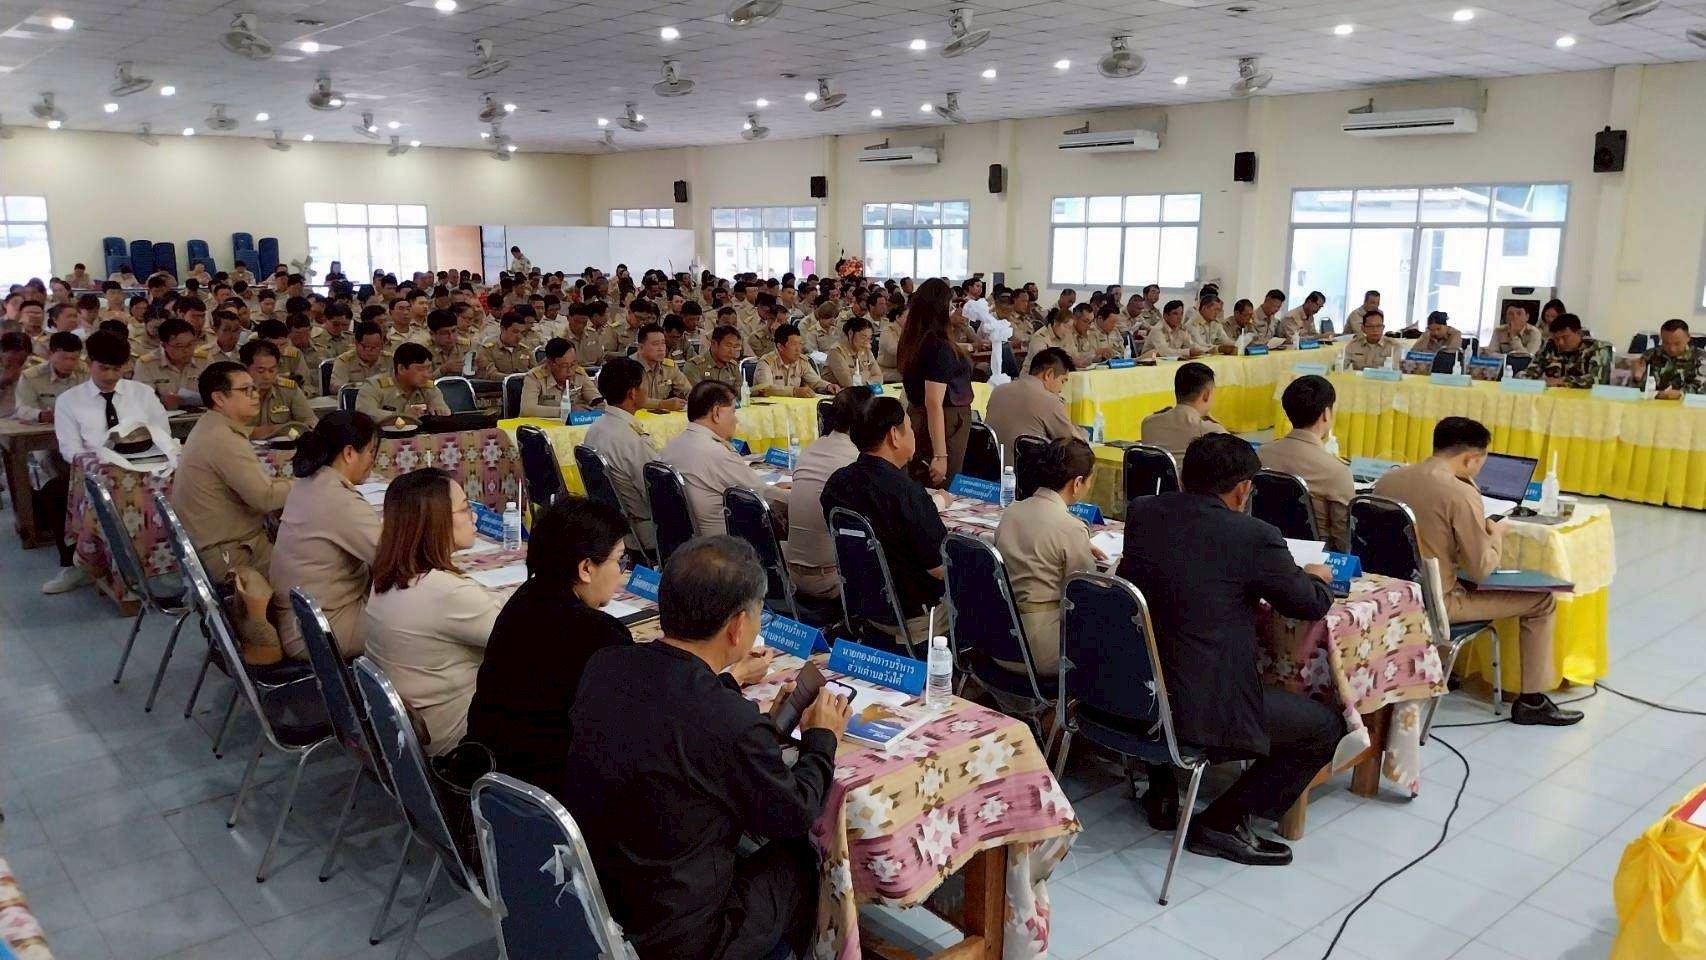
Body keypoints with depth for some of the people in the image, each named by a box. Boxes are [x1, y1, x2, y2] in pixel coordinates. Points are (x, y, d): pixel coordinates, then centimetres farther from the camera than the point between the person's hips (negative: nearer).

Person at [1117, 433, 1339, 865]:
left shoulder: (1141, 512, 2)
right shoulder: (1254, 537, -13)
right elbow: (1312, 604, 3)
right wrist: (1317, 577, 25)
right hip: (1200, 711, -6)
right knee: (1326, 726, 13)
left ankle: (1161, 794, 36)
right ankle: (1221, 823, 12)